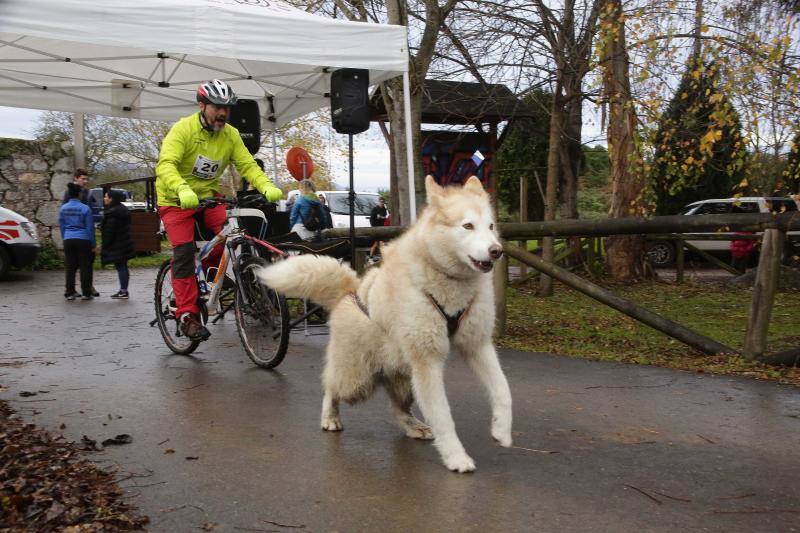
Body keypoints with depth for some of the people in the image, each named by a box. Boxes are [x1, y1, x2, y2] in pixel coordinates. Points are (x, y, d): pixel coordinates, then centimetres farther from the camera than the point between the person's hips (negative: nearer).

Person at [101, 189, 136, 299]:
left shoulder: (111, 213, -18)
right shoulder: (123, 209, 12)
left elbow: (109, 232, -19)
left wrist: (105, 246, -12)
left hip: (116, 246, -10)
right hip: (125, 244, 10)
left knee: (120, 267, -6)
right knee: (123, 266, 13)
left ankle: (123, 291, -4)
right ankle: (123, 290, 19)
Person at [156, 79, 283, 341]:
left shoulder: (231, 134, -5)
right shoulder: (183, 129, -20)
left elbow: (247, 165, -11)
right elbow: (166, 165, -32)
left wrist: (267, 186, -32)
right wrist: (183, 191, -52)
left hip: (208, 194, 4)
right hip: (176, 199, -4)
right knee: (184, 252, -15)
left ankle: (211, 266, 9)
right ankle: (188, 315, -11)